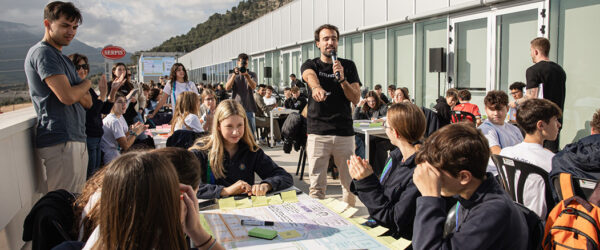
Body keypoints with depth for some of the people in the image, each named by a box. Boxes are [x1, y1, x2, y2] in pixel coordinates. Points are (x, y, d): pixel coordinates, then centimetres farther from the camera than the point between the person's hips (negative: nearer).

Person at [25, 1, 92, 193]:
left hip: (76, 139, 9)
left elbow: (88, 102, 16)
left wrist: (76, 90, -5)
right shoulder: (42, 52, -7)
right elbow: (67, 96, -19)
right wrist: (86, 83, 1)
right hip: (60, 141, -9)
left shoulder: (63, 58, 23)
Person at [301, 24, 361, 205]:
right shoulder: (310, 65, 8)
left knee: (350, 183, 7)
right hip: (317, 133, -1)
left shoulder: (348, 66, 10)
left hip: (344, 133, 1)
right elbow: (310, 76, -19)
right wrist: (316, 88, -42)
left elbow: (356, 99, 2)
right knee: (317, 186, -1)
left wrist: (342, 79, -15)